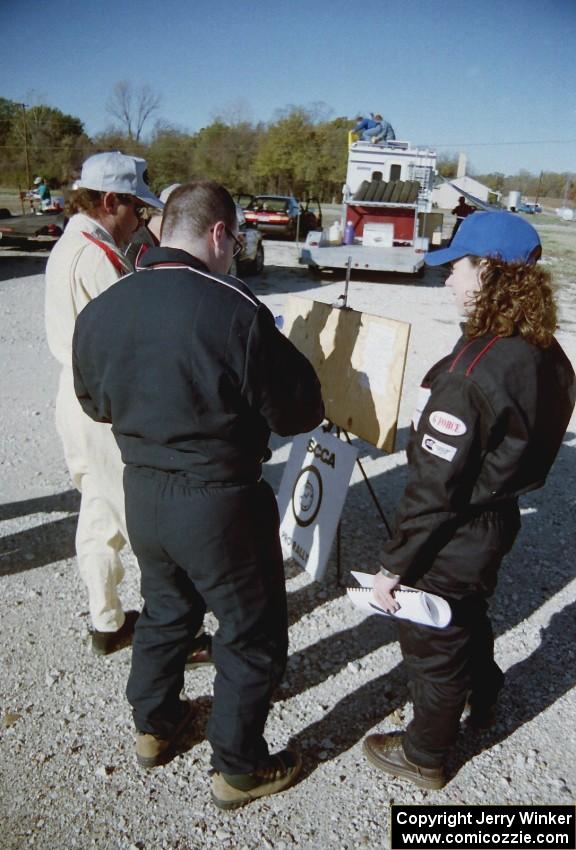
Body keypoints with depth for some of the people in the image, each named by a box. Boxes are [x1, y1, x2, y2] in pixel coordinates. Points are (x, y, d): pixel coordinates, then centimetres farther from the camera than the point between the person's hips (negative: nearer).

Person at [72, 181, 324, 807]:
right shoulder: (237, 312, -23)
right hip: (220, 502, -6)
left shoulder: (100, 310, -4)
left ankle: (153, 727, 47)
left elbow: (95, 403, 11)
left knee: (164, 609, 28)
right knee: (252, 635, 15)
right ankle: (238, 769, 32)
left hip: (141, 492, 6)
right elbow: (298, 414, -14)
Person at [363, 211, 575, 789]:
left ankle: (424, 756, 40)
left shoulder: (470, 373, -31)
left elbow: (434, 488, -28)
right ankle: (481, 699, 60)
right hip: (495, 522, 8)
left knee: (432, 644, 15)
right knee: (470, 616, 32)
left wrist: (393, 566, -18)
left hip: (450, 544, -8)